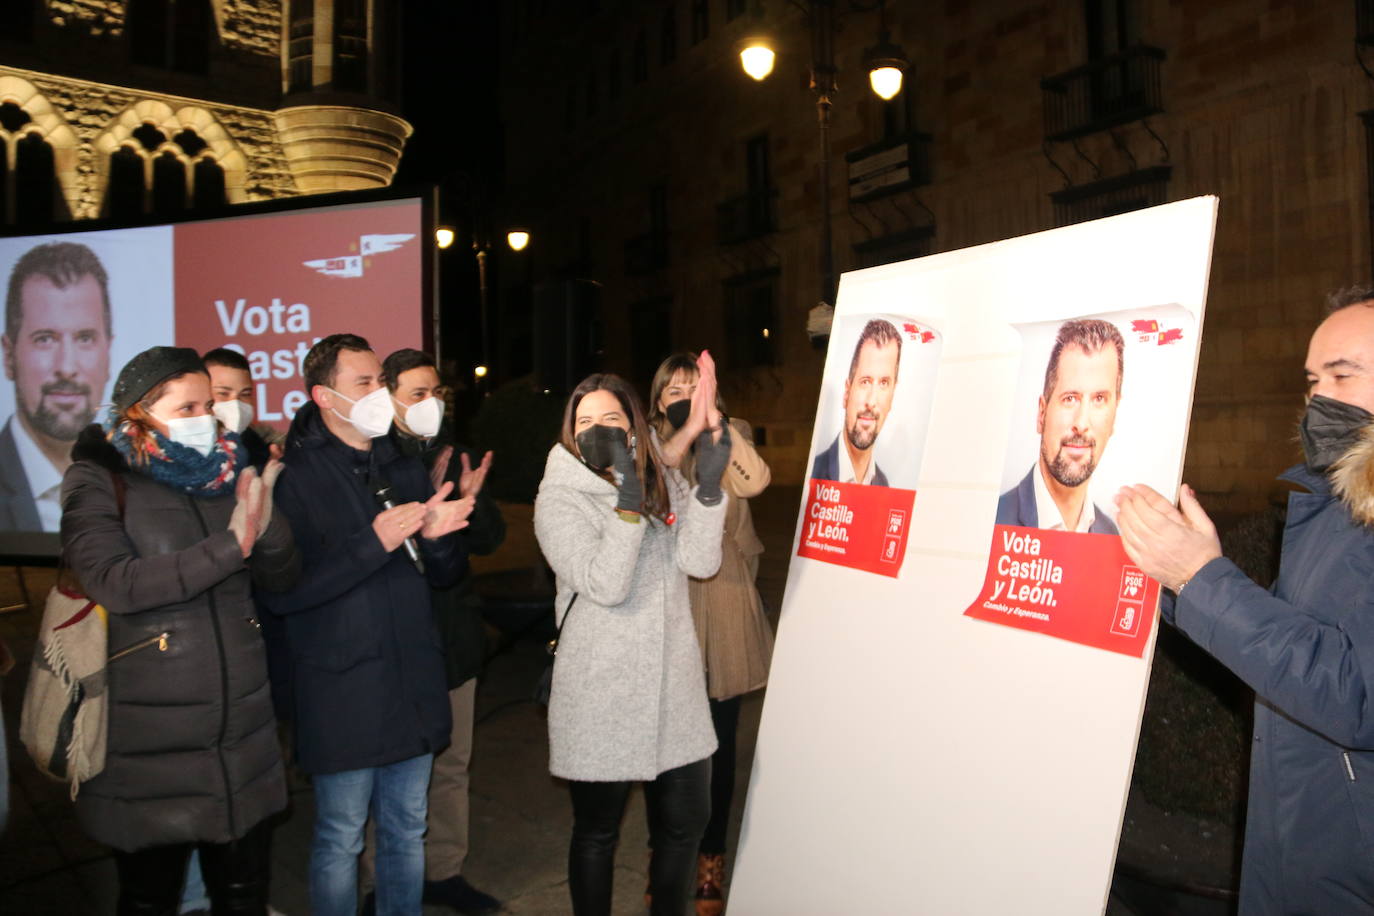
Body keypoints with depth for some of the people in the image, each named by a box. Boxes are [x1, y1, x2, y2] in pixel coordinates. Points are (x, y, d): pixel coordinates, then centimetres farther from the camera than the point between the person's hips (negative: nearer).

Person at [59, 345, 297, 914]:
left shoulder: (222, 472, 7)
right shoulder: (97, 480, -6)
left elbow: (282, 578, 5)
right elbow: (115, 583, -22)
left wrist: (266, 525, -15)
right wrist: (230, 545, -26)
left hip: (242, 735, 4)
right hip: (149, 748, -4)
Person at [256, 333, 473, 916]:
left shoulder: (406, 471, 10)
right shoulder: (295, 476, -9)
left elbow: (445, 575, 12)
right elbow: (279, 593, -20)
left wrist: (437, 536, -10)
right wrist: (373, 543, -25)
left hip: (413, 688, 6)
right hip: (341, 695, -5)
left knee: (406, 833, 17)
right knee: (340, 841, 8)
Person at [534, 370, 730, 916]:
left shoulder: (658, 485, 7)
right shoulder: (559, 500, -9)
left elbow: (699, 562, -6)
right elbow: (605, 585, -21)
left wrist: (709, 487, -18)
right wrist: (628, 498, -28)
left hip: (673, 688, 5)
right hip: (602, 696, -5)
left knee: (685, 819, 16)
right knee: (597, 832, 12)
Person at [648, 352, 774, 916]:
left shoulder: (732, 439, 1)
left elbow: (754, 482, -20)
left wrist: (714, 419, -29)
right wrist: (688, 428, -34)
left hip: (720, 613, 0)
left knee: (718, 746, 10)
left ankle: (709, 859, 29)